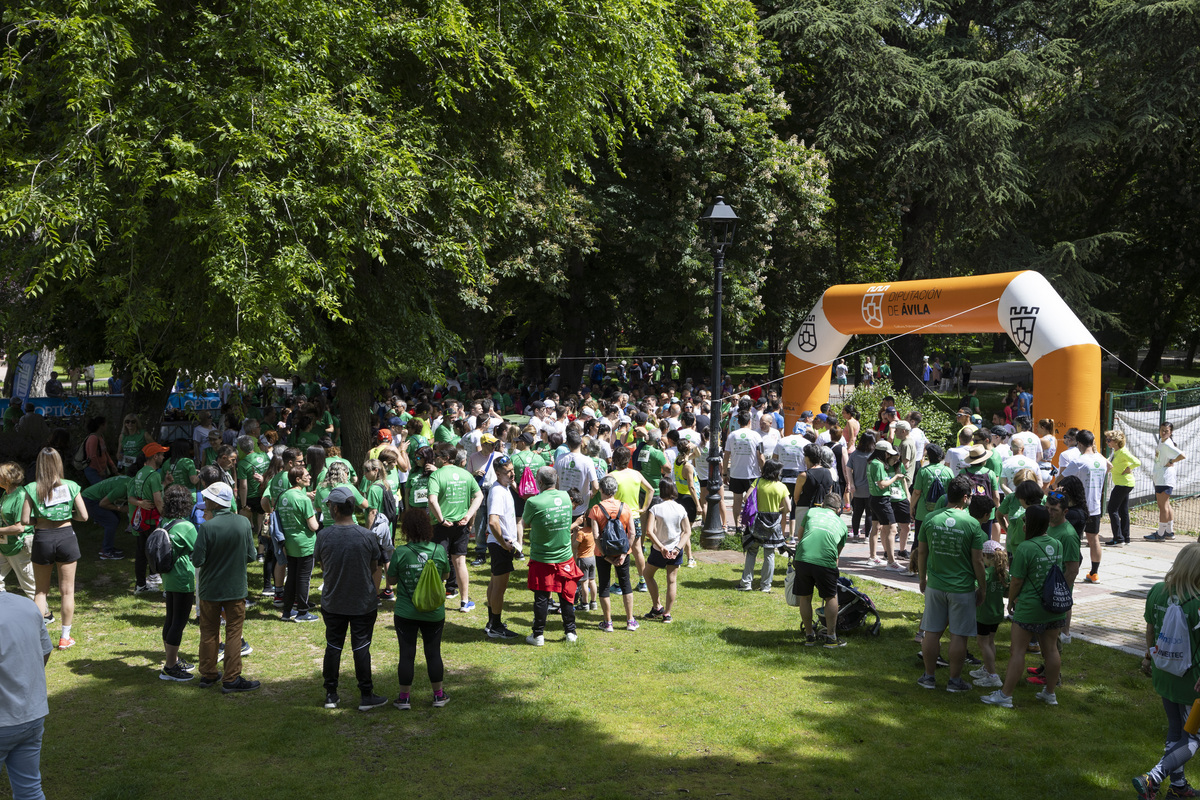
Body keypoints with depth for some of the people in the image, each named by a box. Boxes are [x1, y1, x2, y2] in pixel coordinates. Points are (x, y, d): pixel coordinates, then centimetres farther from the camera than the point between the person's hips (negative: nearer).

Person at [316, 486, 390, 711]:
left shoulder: (323, 535, -13)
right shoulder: (367, 536, -14)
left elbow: (322, 567, 0)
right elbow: (374, 568, -2)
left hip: (332, 602, 1)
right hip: (363, 602, -1)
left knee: (333, 646, 14)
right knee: (361, 648, 7)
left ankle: (331, 694, 21)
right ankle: (366, 696, 13)